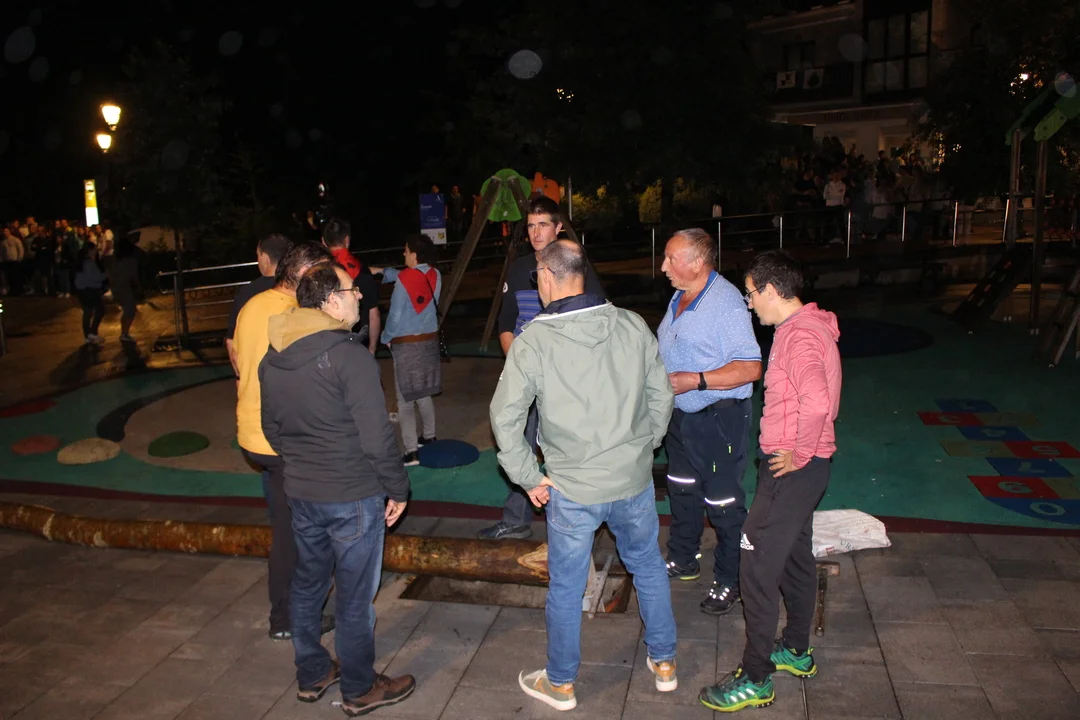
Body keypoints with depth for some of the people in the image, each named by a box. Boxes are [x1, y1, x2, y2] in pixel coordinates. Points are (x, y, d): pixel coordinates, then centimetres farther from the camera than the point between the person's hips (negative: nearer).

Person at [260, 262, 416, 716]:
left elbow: (271, 427, 13)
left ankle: (311, 675, 36)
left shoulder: (272, 358, 3)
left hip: (300, 492, 8)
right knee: (355, 595, 7)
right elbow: (376, 436, -20)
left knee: (308, 583, 21)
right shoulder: (349, 356, -21)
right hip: (353, 496, -7)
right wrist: (397, 488, -8)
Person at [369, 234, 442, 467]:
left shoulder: (404, 280, -17)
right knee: (424, 395, 20)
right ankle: (429, 437, 33)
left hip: (406, 345, -6)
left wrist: (386, 338, 6)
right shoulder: (435, 276, 2)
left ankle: (411, 452, -4)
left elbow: (395, 315, -12)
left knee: (405, 400, -2)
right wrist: (383, 271, 33)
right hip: (430, 341, 6)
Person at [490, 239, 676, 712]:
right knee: (648, 567, 24)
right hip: (635, 479, 3)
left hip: (573, 490, -3)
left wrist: (528, 478, -2)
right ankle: (664, 663, 39)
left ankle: (560, 683, 33)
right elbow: (661, 395, 3)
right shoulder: (632, 326, -6)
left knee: (566, 588, 14)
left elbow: (506, 416, -13)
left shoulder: (534, 341, -15)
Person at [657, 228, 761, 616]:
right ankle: (682, 560, 40)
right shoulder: (680, 298, 8)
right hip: (681, 413, 9)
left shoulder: (726, 302, -21)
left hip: (718, 419, -9)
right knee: (682, 491, 21)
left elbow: (750, 367, -26)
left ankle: (730, 581, 19)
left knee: (722, 502, 2)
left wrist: (695, 380, -28)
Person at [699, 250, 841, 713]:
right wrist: (801, 452, 16)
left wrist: (799, 454, -25)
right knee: (795, 557, 22)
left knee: (758, 567, -3)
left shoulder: (800, 336, -22)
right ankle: (797, 651, 39)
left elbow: (816, 401, -41)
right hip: (799, 464, 11)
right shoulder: (805, 327, 11)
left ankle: (755, 680, 8)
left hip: (793, 468, -11)